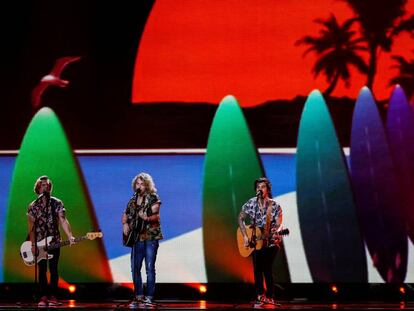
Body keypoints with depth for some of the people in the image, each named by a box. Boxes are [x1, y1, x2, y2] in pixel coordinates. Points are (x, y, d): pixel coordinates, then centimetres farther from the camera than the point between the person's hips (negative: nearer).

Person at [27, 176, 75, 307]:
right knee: (42, 270, 2)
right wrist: (33, 244, -6)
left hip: (54, 241, -1)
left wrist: (70, 236, -22)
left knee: (53, 269, -3)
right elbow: (31, 226, 1)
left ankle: (52, 296, 2)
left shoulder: (57, 203, 2)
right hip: (39, 242, 1)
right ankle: (43, 297, 5)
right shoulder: (33, 206, 4)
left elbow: (63, 220, -7)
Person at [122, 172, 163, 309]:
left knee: (149, 268, -7)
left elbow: (156, 216, -16)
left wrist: (146, 218, -35)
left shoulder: (153, 198, -5)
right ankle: (138, 297, 14)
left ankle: (149, 298, -3)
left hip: (151, 237, -6)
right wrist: (125, 224, 2)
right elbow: (125, 214, 22)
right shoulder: (133, 200, 12)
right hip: (137, 238, 6)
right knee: (135, 268, 5)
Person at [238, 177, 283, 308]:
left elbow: (279, 224, -10)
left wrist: (276, 232, -33)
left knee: (267, 269, -10)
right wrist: (245, 236, -7)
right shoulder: (250, 204, -1)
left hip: (271, 242, -2)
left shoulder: (275, 206, -6)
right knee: (257, 268, -9)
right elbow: (241, 218, 4)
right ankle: (260, 296, -1)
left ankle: (269, 297, -1)